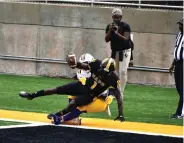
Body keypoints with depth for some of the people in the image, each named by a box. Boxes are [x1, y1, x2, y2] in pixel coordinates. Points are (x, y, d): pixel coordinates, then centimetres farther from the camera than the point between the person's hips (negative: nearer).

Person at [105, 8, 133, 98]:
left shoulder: (125, 26, -11)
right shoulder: (109, 26, 2)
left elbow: (126, 39, -22)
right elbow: (107, 40, -4)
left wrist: (117, 33, -33)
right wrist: (110, 31, -20)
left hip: (125, 51, -5)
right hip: (114, 52, 5)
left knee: (123, 71, -15)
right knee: (115, 72, 8)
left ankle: (120, 93, -15)